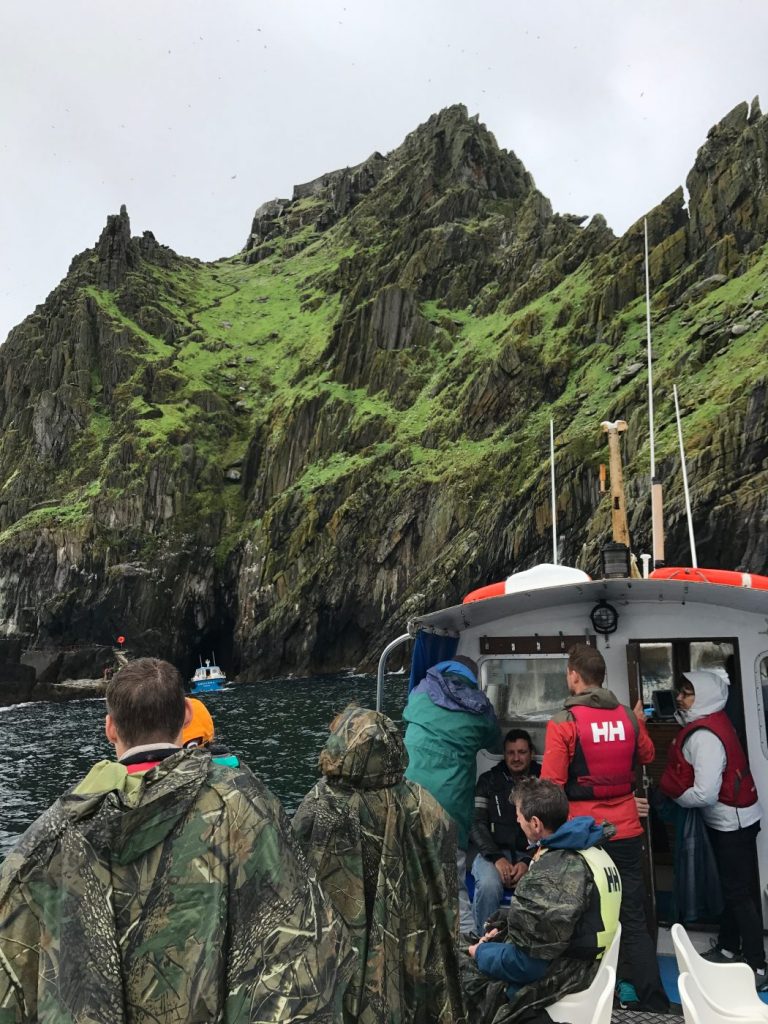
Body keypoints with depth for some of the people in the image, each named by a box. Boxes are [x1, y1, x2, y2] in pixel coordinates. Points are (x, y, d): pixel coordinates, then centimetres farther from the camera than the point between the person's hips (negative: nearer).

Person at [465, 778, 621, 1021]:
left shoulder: (552, 873, -27)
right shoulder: (589, 849, 2)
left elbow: (527, 963, -23)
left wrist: (480, 952, -8)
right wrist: (506, 926, 7)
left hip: (557, 978, -9)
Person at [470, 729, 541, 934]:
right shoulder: (489, 780, 14)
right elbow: (476, 823, 6)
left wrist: (528, 862, -12)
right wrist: (497, 857, -10)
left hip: (532, 854, 0)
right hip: (491, 850, 0)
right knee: (489, 884, -34)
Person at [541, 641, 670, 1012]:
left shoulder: (563, 722, -15)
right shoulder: (627, 717, 0)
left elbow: (551, 784, -15)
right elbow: (647, 756, 20)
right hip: (627, 831, 4)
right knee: (633, 918, 11)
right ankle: (653, 1001, 13)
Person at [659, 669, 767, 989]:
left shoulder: (705, 736, -28)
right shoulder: (709, 723, 2)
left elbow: (705, 794, -30)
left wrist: (674, 794, -12)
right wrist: (675, 787, -3)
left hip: (732, 821, -10)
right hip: (728, 819, 10)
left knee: (740, 893, -2)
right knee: (732, 887, 20)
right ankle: (728, 949, 33)